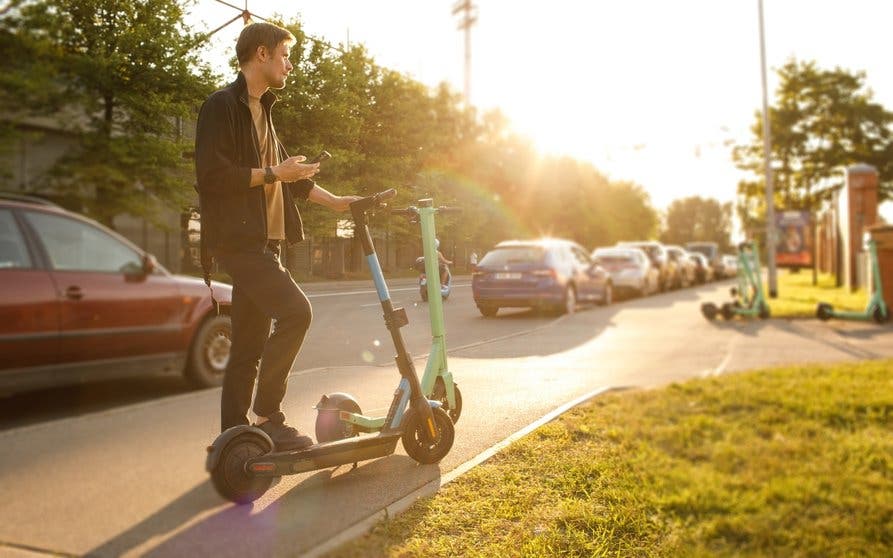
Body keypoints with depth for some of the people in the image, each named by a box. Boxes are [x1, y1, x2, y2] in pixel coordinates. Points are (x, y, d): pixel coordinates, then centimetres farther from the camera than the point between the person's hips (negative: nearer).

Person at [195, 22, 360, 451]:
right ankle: (267, 416, -10)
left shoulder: (260, 110, 22)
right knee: (295, 311, -21)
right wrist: (272, 174, -13)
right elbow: (211, 174, -18)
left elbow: (285, 173, 28)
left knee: (250, 346, 7)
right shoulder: (222, 105, -6)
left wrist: (335, 201, 25)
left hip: (262, 241, 9)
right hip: (236, 238, -9)